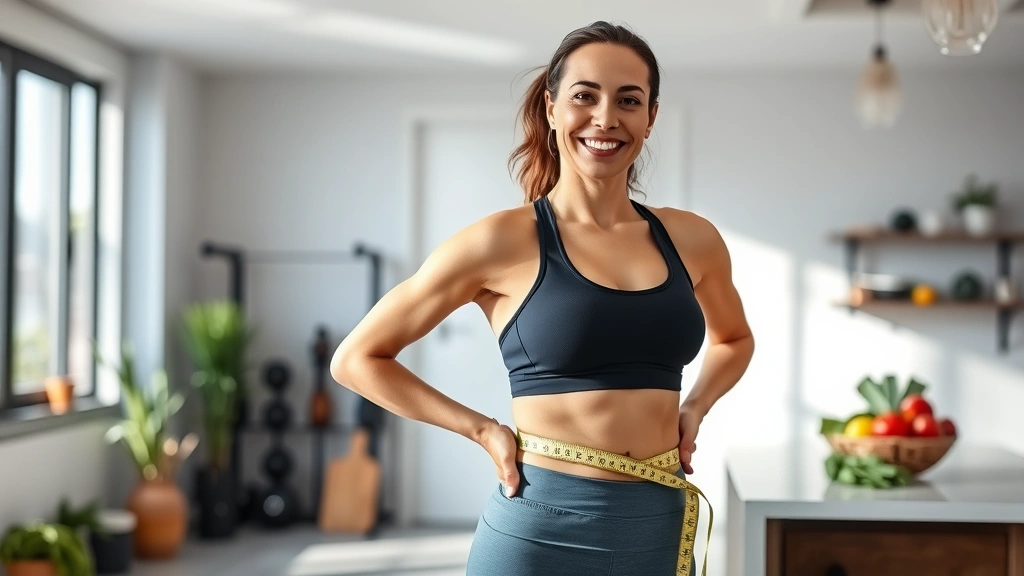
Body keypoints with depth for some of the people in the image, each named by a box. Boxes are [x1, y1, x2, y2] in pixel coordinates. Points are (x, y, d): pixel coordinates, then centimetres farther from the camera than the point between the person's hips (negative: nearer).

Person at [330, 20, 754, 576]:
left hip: (659, 529, 4)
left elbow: (734, 339, 25)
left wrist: (693, 408, 6)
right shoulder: (504, 241, -8)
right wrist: (484, 430, -5)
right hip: (540, 530, -4)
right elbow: (356, 359, -1)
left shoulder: (691, 239, 4)